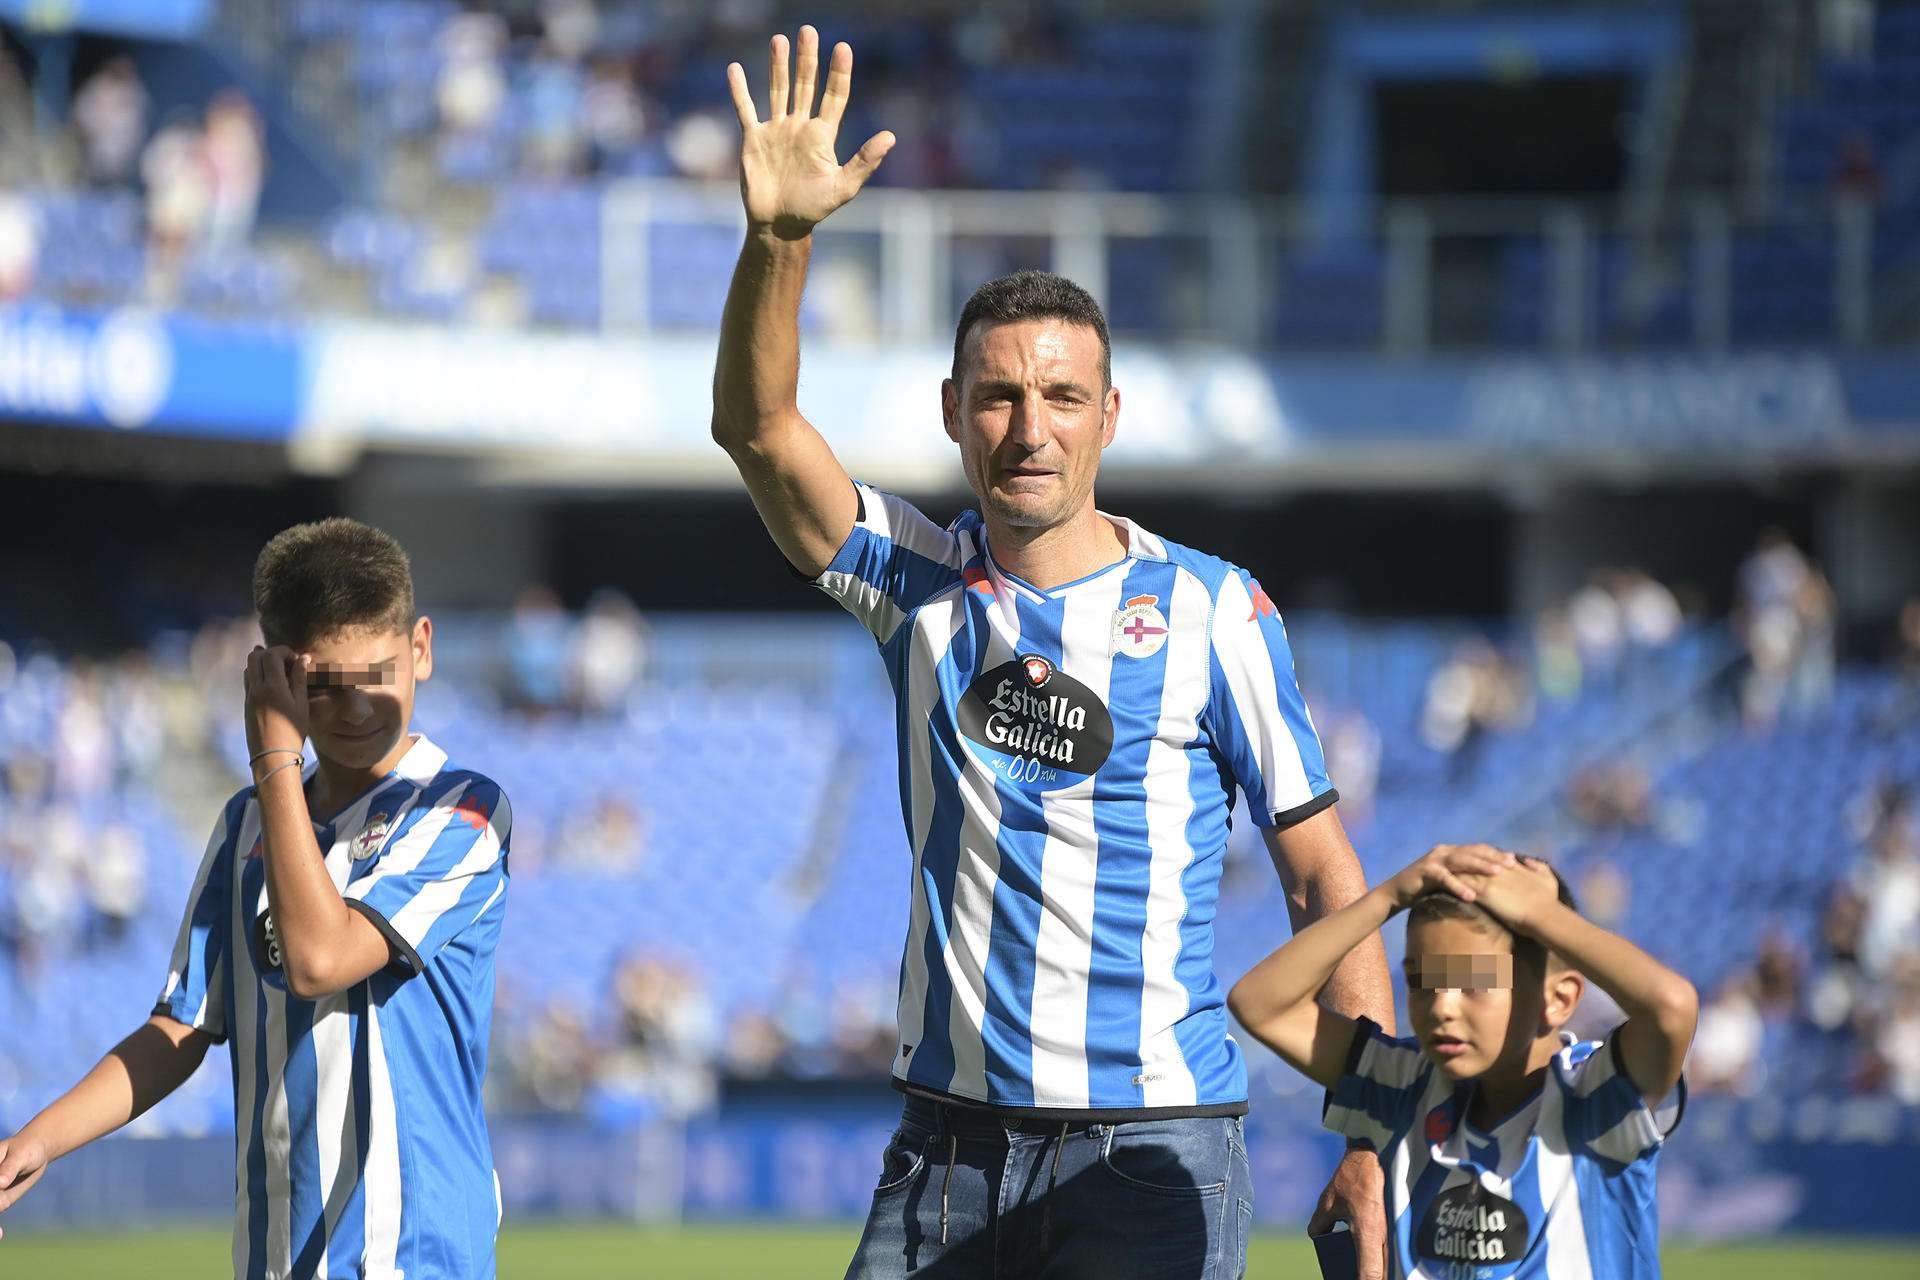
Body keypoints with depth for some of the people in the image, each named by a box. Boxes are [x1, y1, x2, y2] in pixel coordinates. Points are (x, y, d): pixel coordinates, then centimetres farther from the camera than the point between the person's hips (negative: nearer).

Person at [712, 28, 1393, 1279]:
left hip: (1153, 1148, -3)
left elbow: (1324, 876, 1)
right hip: (950, 1141, 3)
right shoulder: (923, 582, 6)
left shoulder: (1212, 611, -1)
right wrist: (778, 236, -26)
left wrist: (1372, 1143, -6)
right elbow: (756, 425, -8)